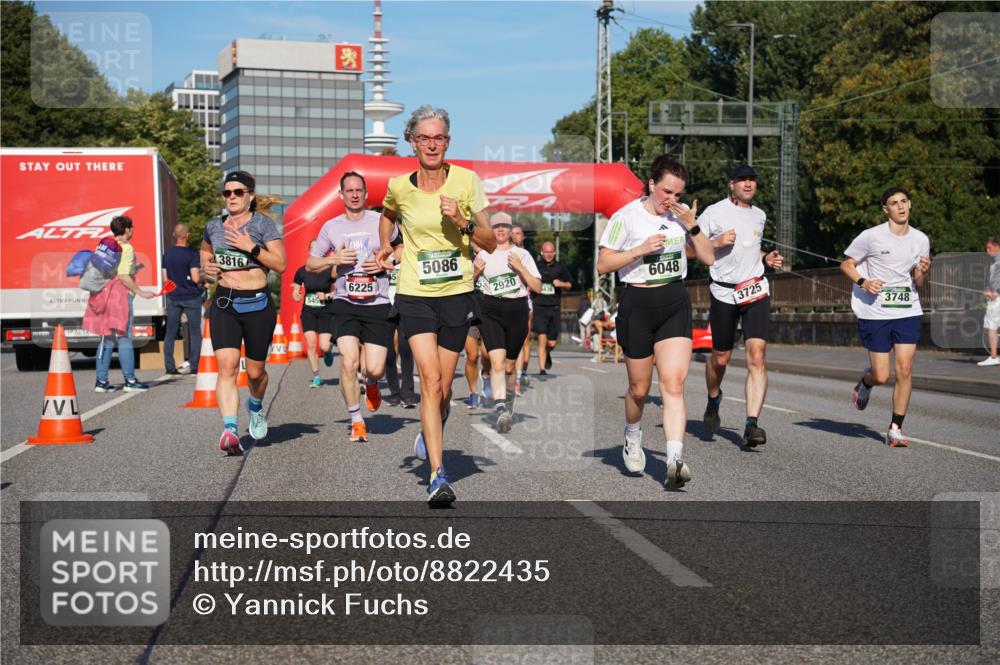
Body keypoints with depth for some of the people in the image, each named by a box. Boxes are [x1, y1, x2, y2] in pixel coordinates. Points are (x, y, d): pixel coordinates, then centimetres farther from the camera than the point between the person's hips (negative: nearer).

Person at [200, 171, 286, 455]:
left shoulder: (263, 224, -4)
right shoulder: (214, 226, 8)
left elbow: (280, 264, -10)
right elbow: (205, 250, 30)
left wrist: (252, 247, -20)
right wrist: (206, 266, 8)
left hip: (257, 304, -2)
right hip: (224, 304, 2)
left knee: (255, 370, 10)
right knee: (227, 367, -17)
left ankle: (255, 406, 44)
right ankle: (230, 431, -25)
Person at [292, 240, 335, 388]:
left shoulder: (329, 271, -7)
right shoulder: (302, 272, 0)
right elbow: (295, 292, 10)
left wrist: (327, 296, -18)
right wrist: (296, 296, -12)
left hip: (326, 311, -2)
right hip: (308, 311, 2)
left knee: (324, 347, -12)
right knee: (310, 344, -8)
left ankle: (328, 351, 28)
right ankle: (316, 377, 5)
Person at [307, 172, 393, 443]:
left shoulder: (381, 221, 3)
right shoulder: (331, 227, 8)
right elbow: (310, 264, 15)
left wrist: (384, 263, -9)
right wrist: (333, 260, -4)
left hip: (377, 304, 0)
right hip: (345, 303, 1)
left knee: (375, 369, -5)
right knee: (349, 362, -16)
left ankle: (371, 383, 35)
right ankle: (357, 421, 1)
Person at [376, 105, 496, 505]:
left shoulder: (467, 181, -4)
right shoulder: (399, 187, -1)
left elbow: (490, 243, -3)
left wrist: (463, 223, -18)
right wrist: (386, 247, 12)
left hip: (457, 294, 1)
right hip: (415, 295, -1)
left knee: (443, 389, 7)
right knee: (430, 380, -16)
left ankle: (428, 436, 42)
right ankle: (438, 476, -15)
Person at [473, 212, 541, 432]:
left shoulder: (522, 254, 6)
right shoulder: (484, 254, 10)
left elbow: (537, 287, 0)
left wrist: (520, 267, -13)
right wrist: (477, 272, -3)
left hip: (517, 310, 1)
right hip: (491, 310, -1)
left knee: (509, 364, 10)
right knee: (497, 361, -20)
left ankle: (509, 400, 37)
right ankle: (501, 410, -30)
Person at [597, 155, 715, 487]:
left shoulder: (682, 213, 6)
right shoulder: (626, 217, -6)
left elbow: (708, 258, 6)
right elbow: (603, 264, -6)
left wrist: (692, 226, -9)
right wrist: (640, 249, -18)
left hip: (675, 303, 2)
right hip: (638, 304, -2)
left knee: (673, 383, -13)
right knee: (640, 387, 8)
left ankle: (675, 459, -21)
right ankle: (632, 439, 38)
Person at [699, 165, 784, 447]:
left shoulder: (759, 215, 14)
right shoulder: (714, 212, -3)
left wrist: (766, 258, 13)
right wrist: (715, 242, -17)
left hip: (756, 291, 3)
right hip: (724, 293, -3)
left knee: (756, 357, -13)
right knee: (721, 358, 7)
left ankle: (751, 425, -17)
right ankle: (713, 399, 40)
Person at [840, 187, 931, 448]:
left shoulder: (920, 240, 7)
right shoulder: (871, 236, -6)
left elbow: (918, 284, 15)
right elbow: (846, 264, 3)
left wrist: (922, 273, -8)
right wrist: (863, 282, -15)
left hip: (908, 312, 3)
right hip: (875, 314, -3)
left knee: (905, 370, -7)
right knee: (881, 376, -3)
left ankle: (895, 429, 4)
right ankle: (865, 383, 35)